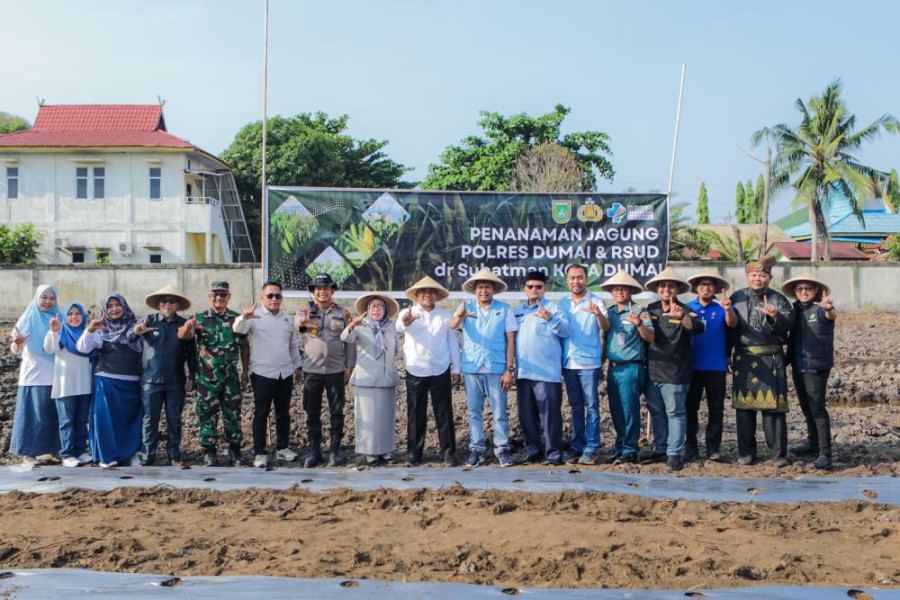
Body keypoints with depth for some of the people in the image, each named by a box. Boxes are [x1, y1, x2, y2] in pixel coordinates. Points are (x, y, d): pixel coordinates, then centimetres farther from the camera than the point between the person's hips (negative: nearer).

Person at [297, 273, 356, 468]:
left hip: (336, 370, 0)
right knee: (312, 413, 5)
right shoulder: (306, 312, 4)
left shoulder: (343, 314, 4)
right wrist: (302, 323, -41)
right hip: (311, 370, 0)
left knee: (336, 412, 4)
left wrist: (349, 366, -1)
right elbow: (298, 323, -17)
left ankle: (336, 450, 13)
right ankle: (314, 451, 14)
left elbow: (350, 341, 6)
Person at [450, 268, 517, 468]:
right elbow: (451, 327, -15)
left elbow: (510, 341, 0)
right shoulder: (466, 307, 3)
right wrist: (459, 317, -38)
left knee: (500, 412, 3)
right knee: (473, 412, 7)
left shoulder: (505, 310, 1)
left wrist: (509, 369, -5)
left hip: (496, 369, -1)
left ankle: (502, 449, 12)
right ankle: (476, 450, 14)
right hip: (471, 369, 1)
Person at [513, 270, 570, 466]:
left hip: (547, 372, -6)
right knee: (526, 413, 11)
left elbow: (565, 331, -16)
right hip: (523, 372, 6)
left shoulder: (552, 308, -1)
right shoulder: (518, 311, 15)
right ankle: (532, 449, 21)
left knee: (550, 413, -4)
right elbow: (511, 337, 19)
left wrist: (550, 319, -33)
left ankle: (554, 453, 3)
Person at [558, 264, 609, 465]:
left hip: (589, 362, -4)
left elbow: (606, 328, -17)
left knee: (591, 406, 0)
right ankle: (577, 445, 18)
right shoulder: (562, 303, 8)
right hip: (568, 363, 4)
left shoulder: (596, 301, -5)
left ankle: (592, 447, 5)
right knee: (576, 406, 12)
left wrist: (598, 314, -36)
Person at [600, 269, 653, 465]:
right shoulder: (610, 313, 13)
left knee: (630, 410, -4)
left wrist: (638, 324, -30)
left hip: (631, 368, -6)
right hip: (613, 368, 6)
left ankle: (629, 451, 3)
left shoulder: (639, 312, -4)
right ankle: (620, 447, 21)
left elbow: (650, 337, -13)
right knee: (616, 411, 11)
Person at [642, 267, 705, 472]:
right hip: (652, 371, 6)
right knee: (656, 412, 14)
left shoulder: (684, 311, -7)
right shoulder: (651, 309, 8)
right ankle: (659, 449, 24)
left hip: (674, 373, -5)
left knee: (675, 413, -1)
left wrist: (681, 317, -42)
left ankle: (675, 453, 3)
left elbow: (698, 328, -25)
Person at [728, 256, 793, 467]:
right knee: (744, 406, 4)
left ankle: (778, 454, 6)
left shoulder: (778, 300, 6)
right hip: (744, 359, 2)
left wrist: (774, 316, -27)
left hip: (771, 360, -1)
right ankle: (746, 452, 13)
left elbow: (789, 323, -9)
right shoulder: (737, 298, 11)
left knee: (773, 406, -2)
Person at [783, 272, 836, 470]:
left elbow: (831, 315, -33)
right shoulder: (795, 309, 9)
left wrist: (829, 309, -54)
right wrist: (789, 360, -1)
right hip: (798, 366, 7)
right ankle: (812, 443, 34)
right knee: (806, 408, 18)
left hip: (817, 366, -7)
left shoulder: (820, 308, -10)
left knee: (817, 408, -9)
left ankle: (825, 453, -7)